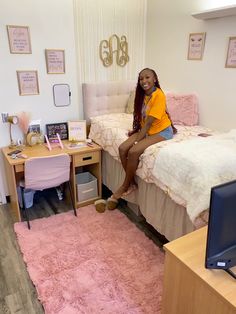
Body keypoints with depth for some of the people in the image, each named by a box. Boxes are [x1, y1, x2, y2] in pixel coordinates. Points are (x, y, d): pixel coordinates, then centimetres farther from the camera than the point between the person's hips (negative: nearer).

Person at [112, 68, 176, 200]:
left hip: (161, 131, -8)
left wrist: (137, 140, -22)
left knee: (133, 151, -27)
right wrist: (135, 131, -2)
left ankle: (125, 185, -7)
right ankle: (132, 183, -3)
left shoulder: (159, 95, -20)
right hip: (146, 130, 8)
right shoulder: (142, 95, 5)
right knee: (122, 148, -14)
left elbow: (150, 122, -23)